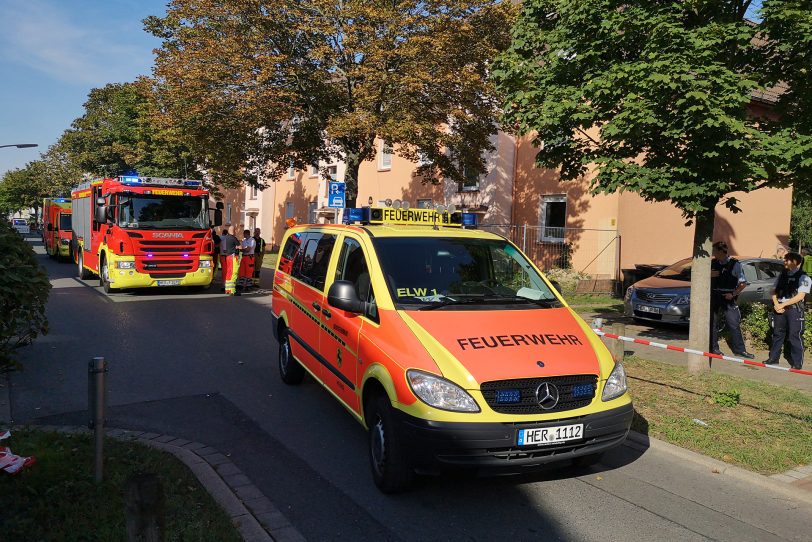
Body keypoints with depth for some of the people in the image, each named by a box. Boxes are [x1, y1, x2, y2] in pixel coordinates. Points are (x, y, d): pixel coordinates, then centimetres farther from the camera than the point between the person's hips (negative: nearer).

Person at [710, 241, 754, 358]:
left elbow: (743, 283, -4)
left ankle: (739, 350, 5)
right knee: (712, 323, 8)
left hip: (728, 297, -4)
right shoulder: (713, 263, 5)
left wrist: (733, 294, -13)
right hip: (714, 297, 4)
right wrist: (710, 274, -6)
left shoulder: (735, 264, -6)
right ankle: (713, 348, 18)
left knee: (734, 325, -3)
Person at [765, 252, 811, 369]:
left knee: (795, 336, -3)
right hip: (779, 309, 6)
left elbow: (800, 296, -14)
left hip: (794, 310, -6)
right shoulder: (782, 275, 13)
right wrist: (776, 304, -5)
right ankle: (773, 358, 21)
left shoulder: (803, 277, -6)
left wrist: (783, 304, -14)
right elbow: (774, 291, 12)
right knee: (777, 334, 12)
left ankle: (797, 363, 4)